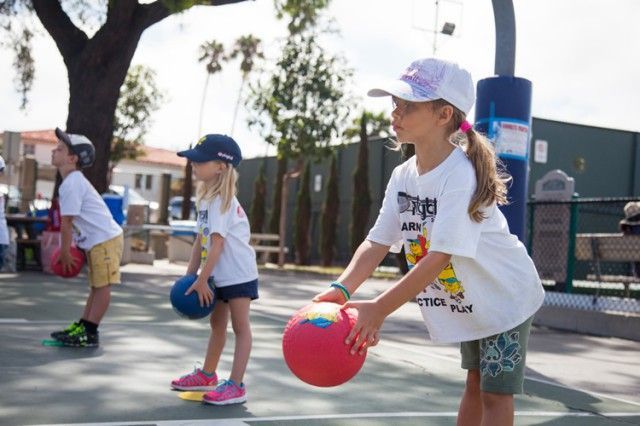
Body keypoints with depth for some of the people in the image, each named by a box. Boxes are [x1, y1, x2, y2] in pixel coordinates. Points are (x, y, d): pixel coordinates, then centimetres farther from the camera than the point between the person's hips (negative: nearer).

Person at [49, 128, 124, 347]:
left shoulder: (71, 183, -17)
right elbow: (73, 221, 19)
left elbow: (67, 222, -16)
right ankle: (81, 327, 25)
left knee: (102, 286, -4)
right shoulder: (74, 181, 15)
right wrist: (68, 247, 18)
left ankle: (90, 333, -1)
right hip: (97, 240, 11)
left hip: (105, 239, -11)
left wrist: (64, 251, -9)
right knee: (96, 287, 16)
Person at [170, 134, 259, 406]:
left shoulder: (221, 200, -20)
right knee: (217, 322, 19)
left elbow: (217, 243, -25)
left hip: (238, 274, -10)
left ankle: (236, 386, -2)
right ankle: (207, 376, 33)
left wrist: (202, 280, -24)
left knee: (240, 326, -4)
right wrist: (190, 274, 6)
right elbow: (201, 239, 9)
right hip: (221, 274, 10)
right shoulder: (206, 197, 8)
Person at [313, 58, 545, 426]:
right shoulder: (403, 176, -7)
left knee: (495, 395, -2)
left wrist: (379, 309, -43)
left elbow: (439, 257, -37)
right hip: (466, 300, 7)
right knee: (474, 385, 19)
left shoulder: (461, 175, -31)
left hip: (505, 296, -7)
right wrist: (341, 289, -30)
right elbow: (377, 243, -12)